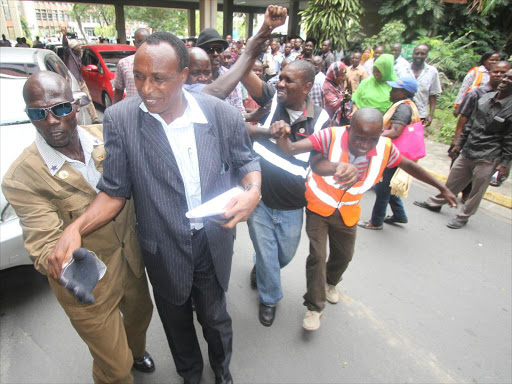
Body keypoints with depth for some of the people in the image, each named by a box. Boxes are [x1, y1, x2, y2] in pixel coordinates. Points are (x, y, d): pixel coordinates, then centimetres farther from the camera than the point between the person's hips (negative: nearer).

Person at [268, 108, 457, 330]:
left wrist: (442, 188, 6)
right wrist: (281, 137, -64)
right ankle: (315, 307, 17)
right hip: (319, 206, -4)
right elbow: (291, 149, -41)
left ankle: (330, 282, 55)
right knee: (318, 255, -7)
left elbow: (409, 165, -3)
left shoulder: (385, 148, -21)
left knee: (344, 255, 21)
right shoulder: (331, 137, -33)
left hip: (347, 212, 4)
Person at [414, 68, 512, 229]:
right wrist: (460, 143, 17)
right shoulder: (486, 97, 4)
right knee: (452, 181, 18)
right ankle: (435, 203, 37)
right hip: (467, 152, 5)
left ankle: (463, 217, 23)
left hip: (488, 159, -5)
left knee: (477, 191, 6)